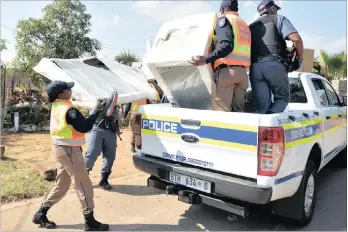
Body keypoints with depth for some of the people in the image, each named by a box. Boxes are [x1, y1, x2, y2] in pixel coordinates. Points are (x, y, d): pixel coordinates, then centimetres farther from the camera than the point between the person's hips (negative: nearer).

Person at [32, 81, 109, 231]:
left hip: (61, 148, 9)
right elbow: (85, 127, -20)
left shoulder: (56, 105, 5)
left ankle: (41, 213, 29)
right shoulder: (68, 110, -21)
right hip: (68, 150, -9)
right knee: (84, 184, -1)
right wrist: (96, 111, -14)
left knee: (62, 184, 20)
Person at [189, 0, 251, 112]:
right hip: (242, 72, 7)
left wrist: (206, 60, -21)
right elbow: (239, 48, 21)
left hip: (226, 70, -7)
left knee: (222, 110, -8)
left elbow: (227, 45, -14)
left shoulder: (224, 20, 4)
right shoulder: (245, 25, 28)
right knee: (238, 110, 6)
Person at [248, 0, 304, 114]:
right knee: (282, 98, 11)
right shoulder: (279, 19, 13)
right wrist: (300, 59, 8)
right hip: (275, 65, -3)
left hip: (255, 68, 4)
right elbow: (296, 39, -4)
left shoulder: (251, 27, 28)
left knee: (262, 105, 5)